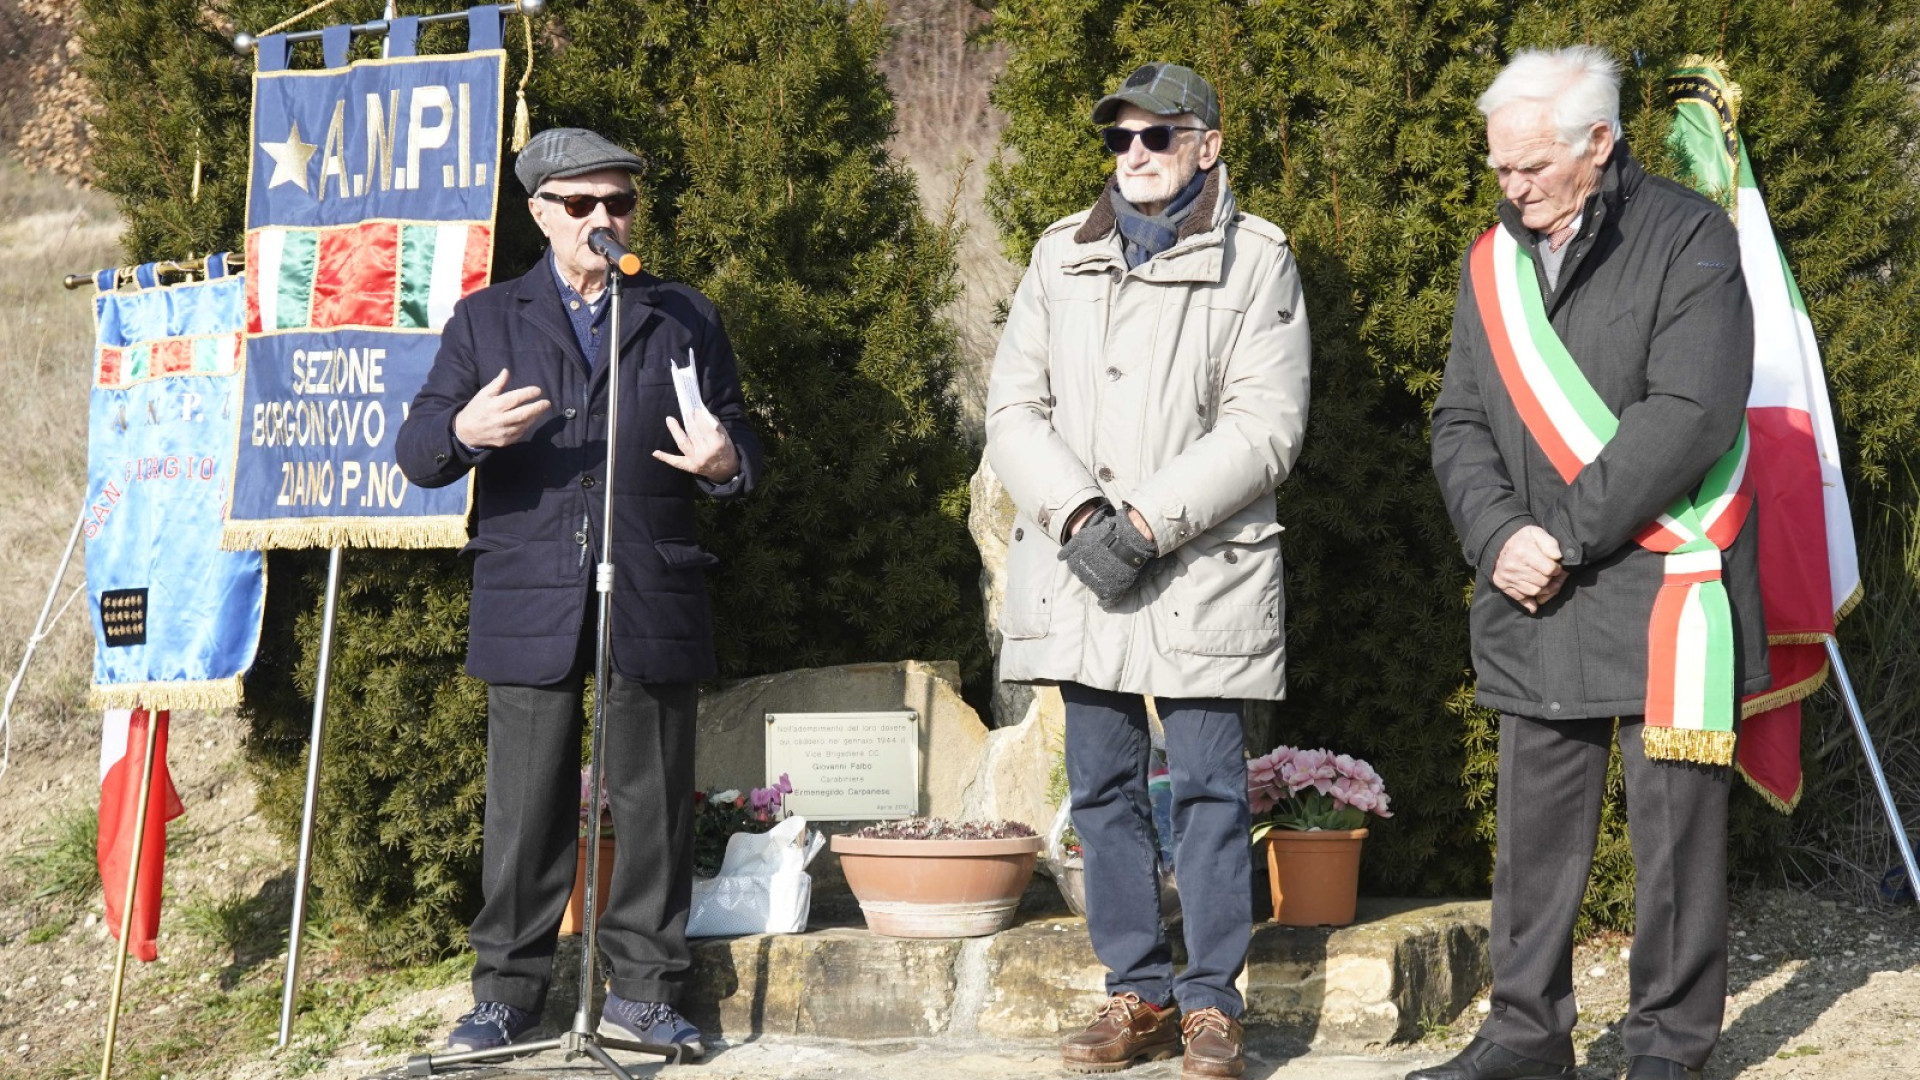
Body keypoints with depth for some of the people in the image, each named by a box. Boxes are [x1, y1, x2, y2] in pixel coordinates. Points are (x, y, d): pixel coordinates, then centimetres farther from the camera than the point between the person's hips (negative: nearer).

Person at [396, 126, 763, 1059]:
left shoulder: (686, 319, 15)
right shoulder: (486, 320, 13)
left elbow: (740, 444, 14)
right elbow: (416, 454, 6)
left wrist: (724, 463, -11)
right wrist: (463, 431, -17)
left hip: (652, 603, 1)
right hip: (530, 604, -1)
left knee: (653, 802, 3)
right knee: (524, 806, 1)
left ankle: (643, 990, 13)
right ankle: (507, 991, 13)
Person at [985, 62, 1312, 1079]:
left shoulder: (1256, 261, 1)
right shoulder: (1061, 256, 12)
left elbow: (1265, 426, -8)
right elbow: (1014, 405, 7)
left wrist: (1148, 521, -16)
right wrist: (1075, 511, -10)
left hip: (1202, 568, -4)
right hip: (1078, 569, 4)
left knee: (1208, 787, -1)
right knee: (1103, 787, 8)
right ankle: (1138, 993, 18)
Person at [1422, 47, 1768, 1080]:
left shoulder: (1688, 238, -5)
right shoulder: (1492, 260, 12)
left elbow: (1689, 415, -15)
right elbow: (1459, 423, 11)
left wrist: (1566, 535, -15)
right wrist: (1502, 536, -7)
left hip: (1660, 583, -5)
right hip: (1531, 604, 5)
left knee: (1674, 823, 1)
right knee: (1535, 826, 10)